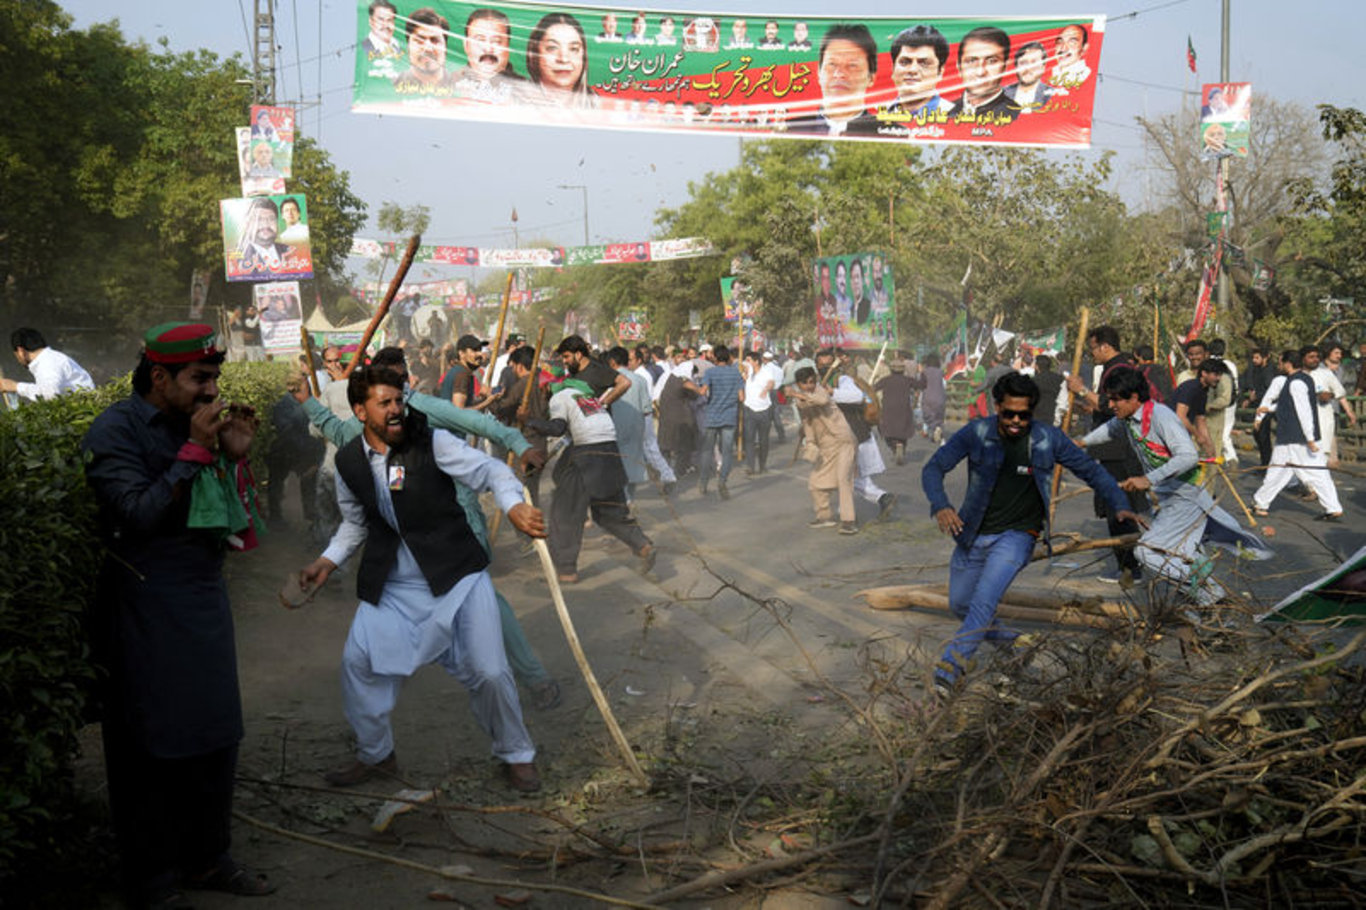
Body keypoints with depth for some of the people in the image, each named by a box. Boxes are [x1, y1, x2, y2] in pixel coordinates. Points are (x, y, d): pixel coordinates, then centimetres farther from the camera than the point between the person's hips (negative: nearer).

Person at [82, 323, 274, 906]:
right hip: (147, 611, -7)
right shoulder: (116, 430, -10)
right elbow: (140, 514, -21)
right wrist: (195, 451, -19)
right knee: (150, 748, 3)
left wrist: (233, 458, -4)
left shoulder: (195, 423, 8)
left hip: (204, 600, 7)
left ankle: (207, 860, 27)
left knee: (214, 736, 12)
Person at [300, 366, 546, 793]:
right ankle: (375, 754, 28)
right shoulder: (349, 461, 2)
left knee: (489, 671, -6)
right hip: (390, 585, 4)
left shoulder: (433, 443, -11)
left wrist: (514, 504, -36)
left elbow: (490, 470, -16)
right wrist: (328, 561, 6)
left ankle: (516, 755, 19)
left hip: (455, 576, -4)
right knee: (358, 662, 2)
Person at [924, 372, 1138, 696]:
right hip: (974, 535, 3)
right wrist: (940, 505, -28)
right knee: (959, 604, 16)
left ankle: (950, 666, -28)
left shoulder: (1048, 438, -8)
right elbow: (933, 467, -9)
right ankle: (1006, 639, 42)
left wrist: (1120, 505, -5)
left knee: (983, 601, -24)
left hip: (1017, 535, -3)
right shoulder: (976, 433, -10)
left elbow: (1090, 469, 5)